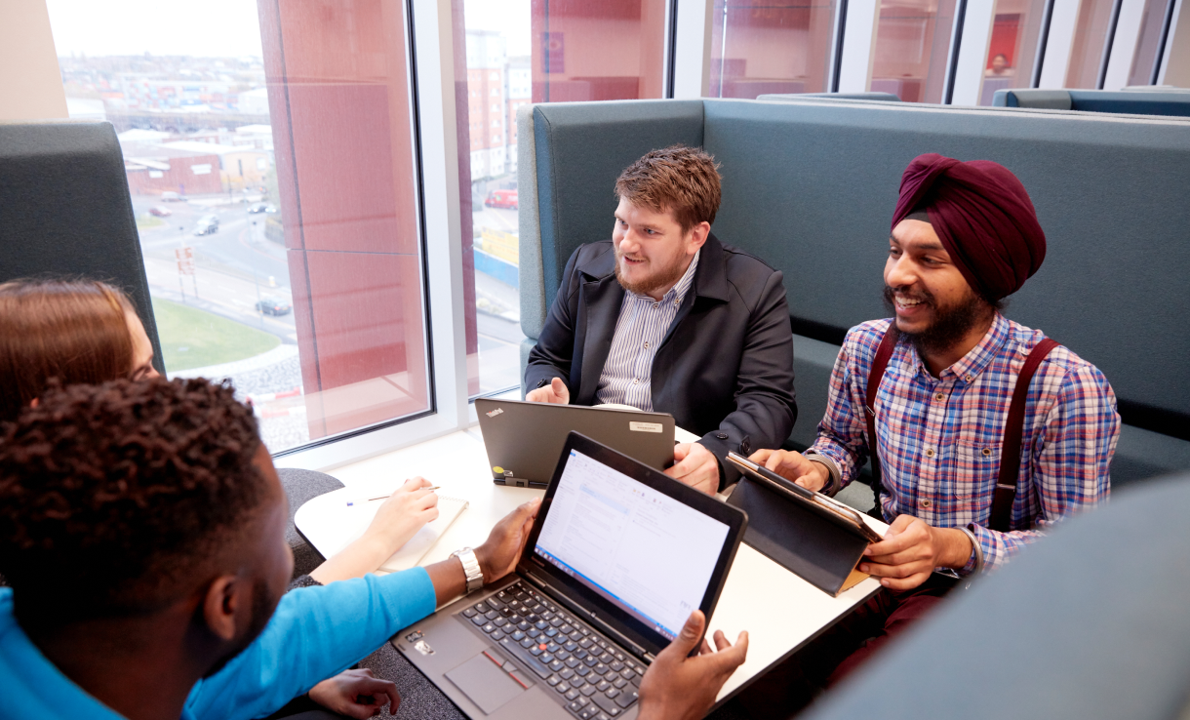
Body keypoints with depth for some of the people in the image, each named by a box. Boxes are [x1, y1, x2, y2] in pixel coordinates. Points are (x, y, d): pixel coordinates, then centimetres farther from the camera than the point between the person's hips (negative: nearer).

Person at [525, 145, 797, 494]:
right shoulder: (587, 266, 7)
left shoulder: (756, 291, -6)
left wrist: (716, 456, -32)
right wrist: (547, 392, -8)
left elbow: (770, 402, -12)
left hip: (678, 478, -1)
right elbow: (547, 359, 17)